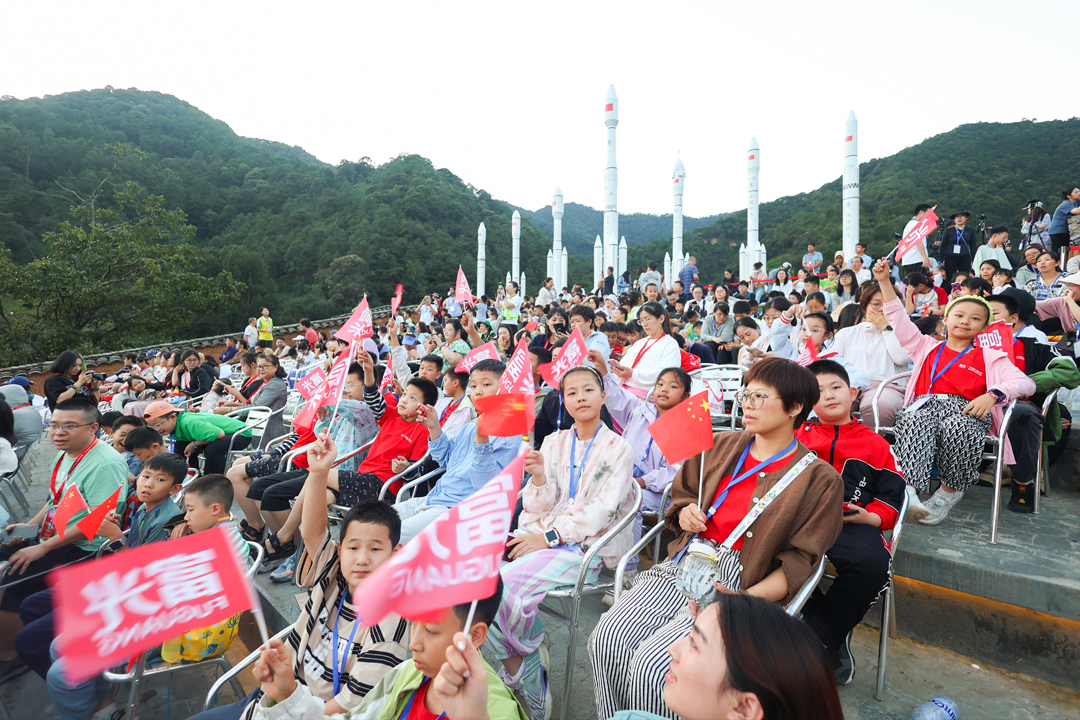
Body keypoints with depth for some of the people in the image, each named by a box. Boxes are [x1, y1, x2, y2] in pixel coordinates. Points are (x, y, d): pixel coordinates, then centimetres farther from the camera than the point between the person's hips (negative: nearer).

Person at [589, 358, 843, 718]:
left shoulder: (820, 479, 1)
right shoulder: (721, 446, 15)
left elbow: (799, 560, -2)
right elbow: (680, 495, 26)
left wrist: (749, 599, -17)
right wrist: (684, 513, 2)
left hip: (736, 583, -4)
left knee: (652, 664, -25)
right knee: (606, 640, -19)